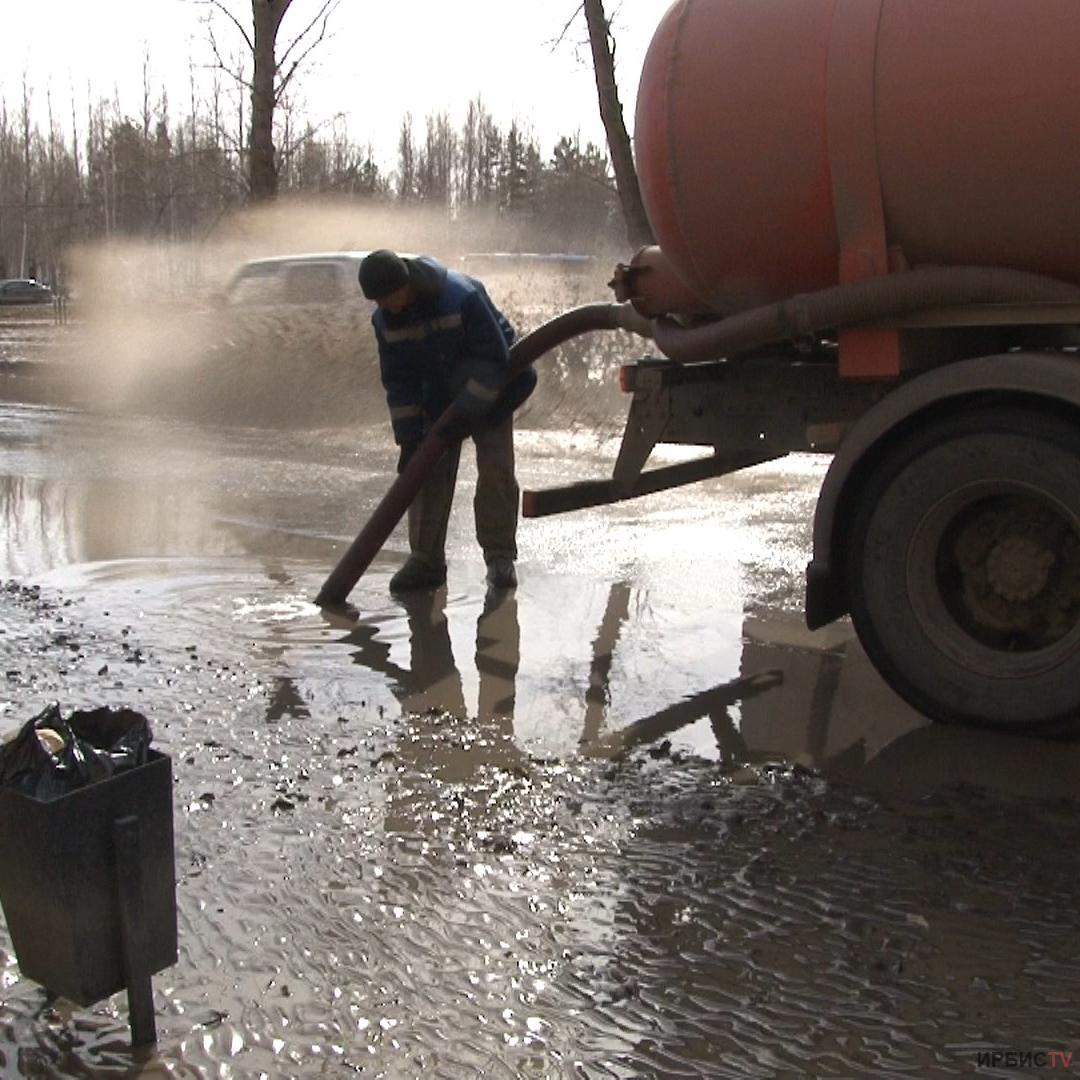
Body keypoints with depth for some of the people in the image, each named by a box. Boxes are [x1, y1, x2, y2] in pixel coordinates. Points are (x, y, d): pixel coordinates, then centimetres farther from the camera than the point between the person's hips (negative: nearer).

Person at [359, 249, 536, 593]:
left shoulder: (464, 295, -32)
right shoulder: (385, 319, -14)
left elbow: (494, 359, -27)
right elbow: (397, 381, -6)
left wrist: (465, 414, -28)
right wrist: (408, 437, -12)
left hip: (490, 389, -4)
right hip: (439, 396, 4)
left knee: (496, 468, -9)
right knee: (429, 472, -3)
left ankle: (500, 556, 1)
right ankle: (425, 559, 4)